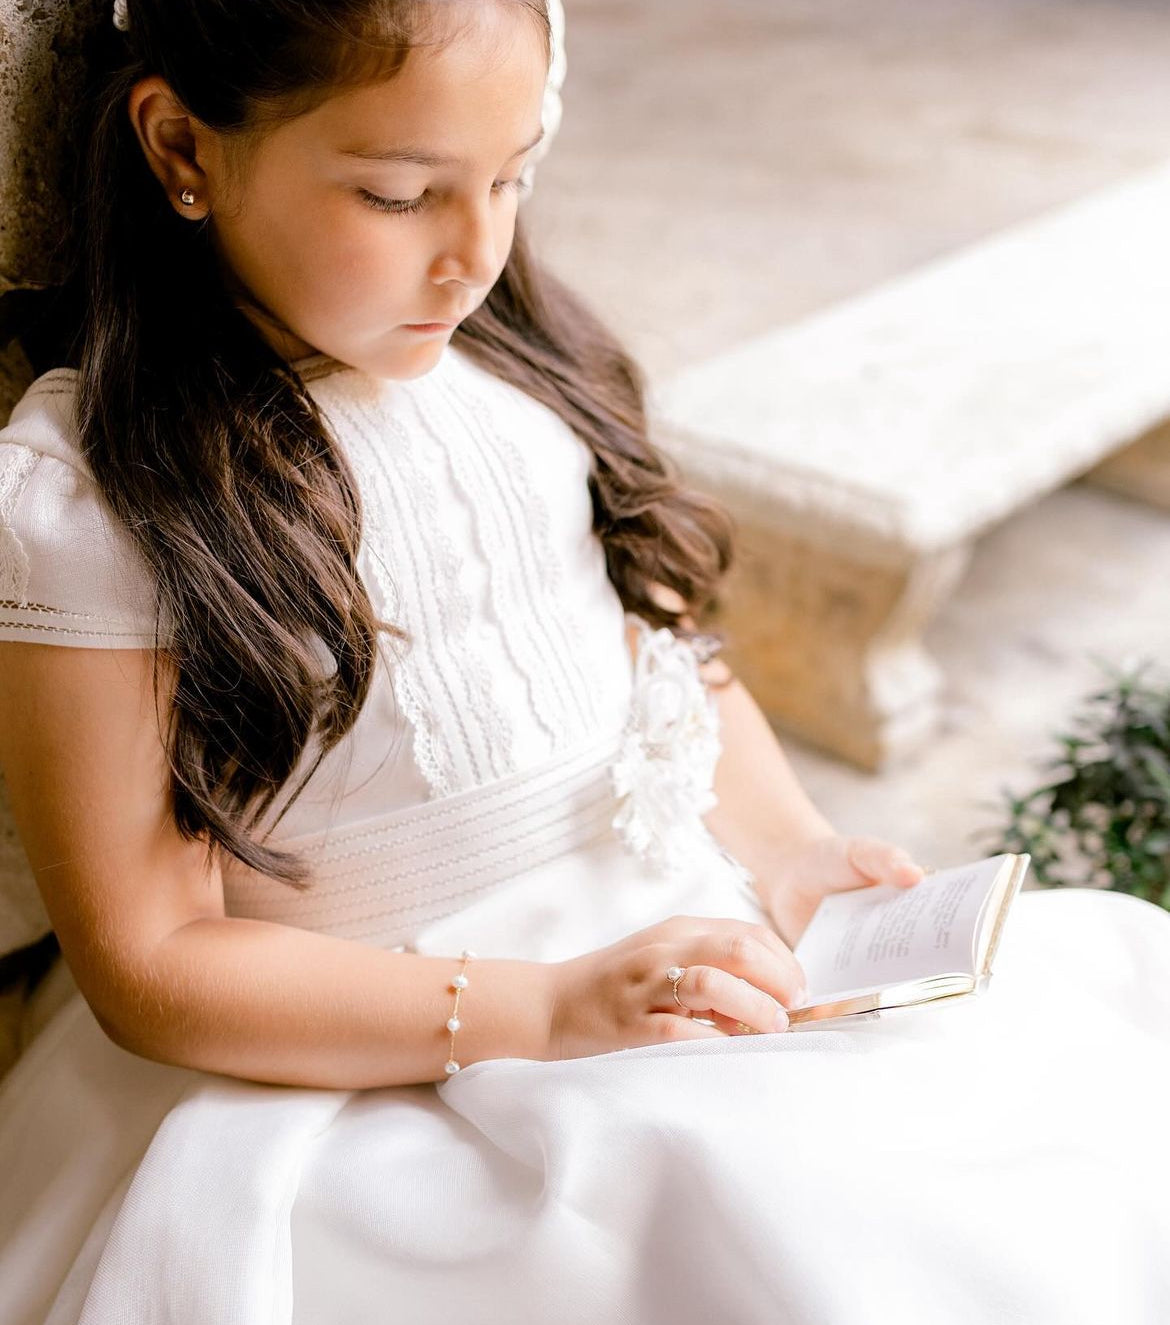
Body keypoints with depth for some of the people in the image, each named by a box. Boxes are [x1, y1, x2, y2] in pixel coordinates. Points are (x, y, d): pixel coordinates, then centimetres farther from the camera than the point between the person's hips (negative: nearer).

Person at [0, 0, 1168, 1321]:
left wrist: (788, 848, -4)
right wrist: (542, 1013, -21)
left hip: (675, 937, 7)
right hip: (380, 1050, -6)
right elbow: (150, 964, -13)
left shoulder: (513, 362, 5)